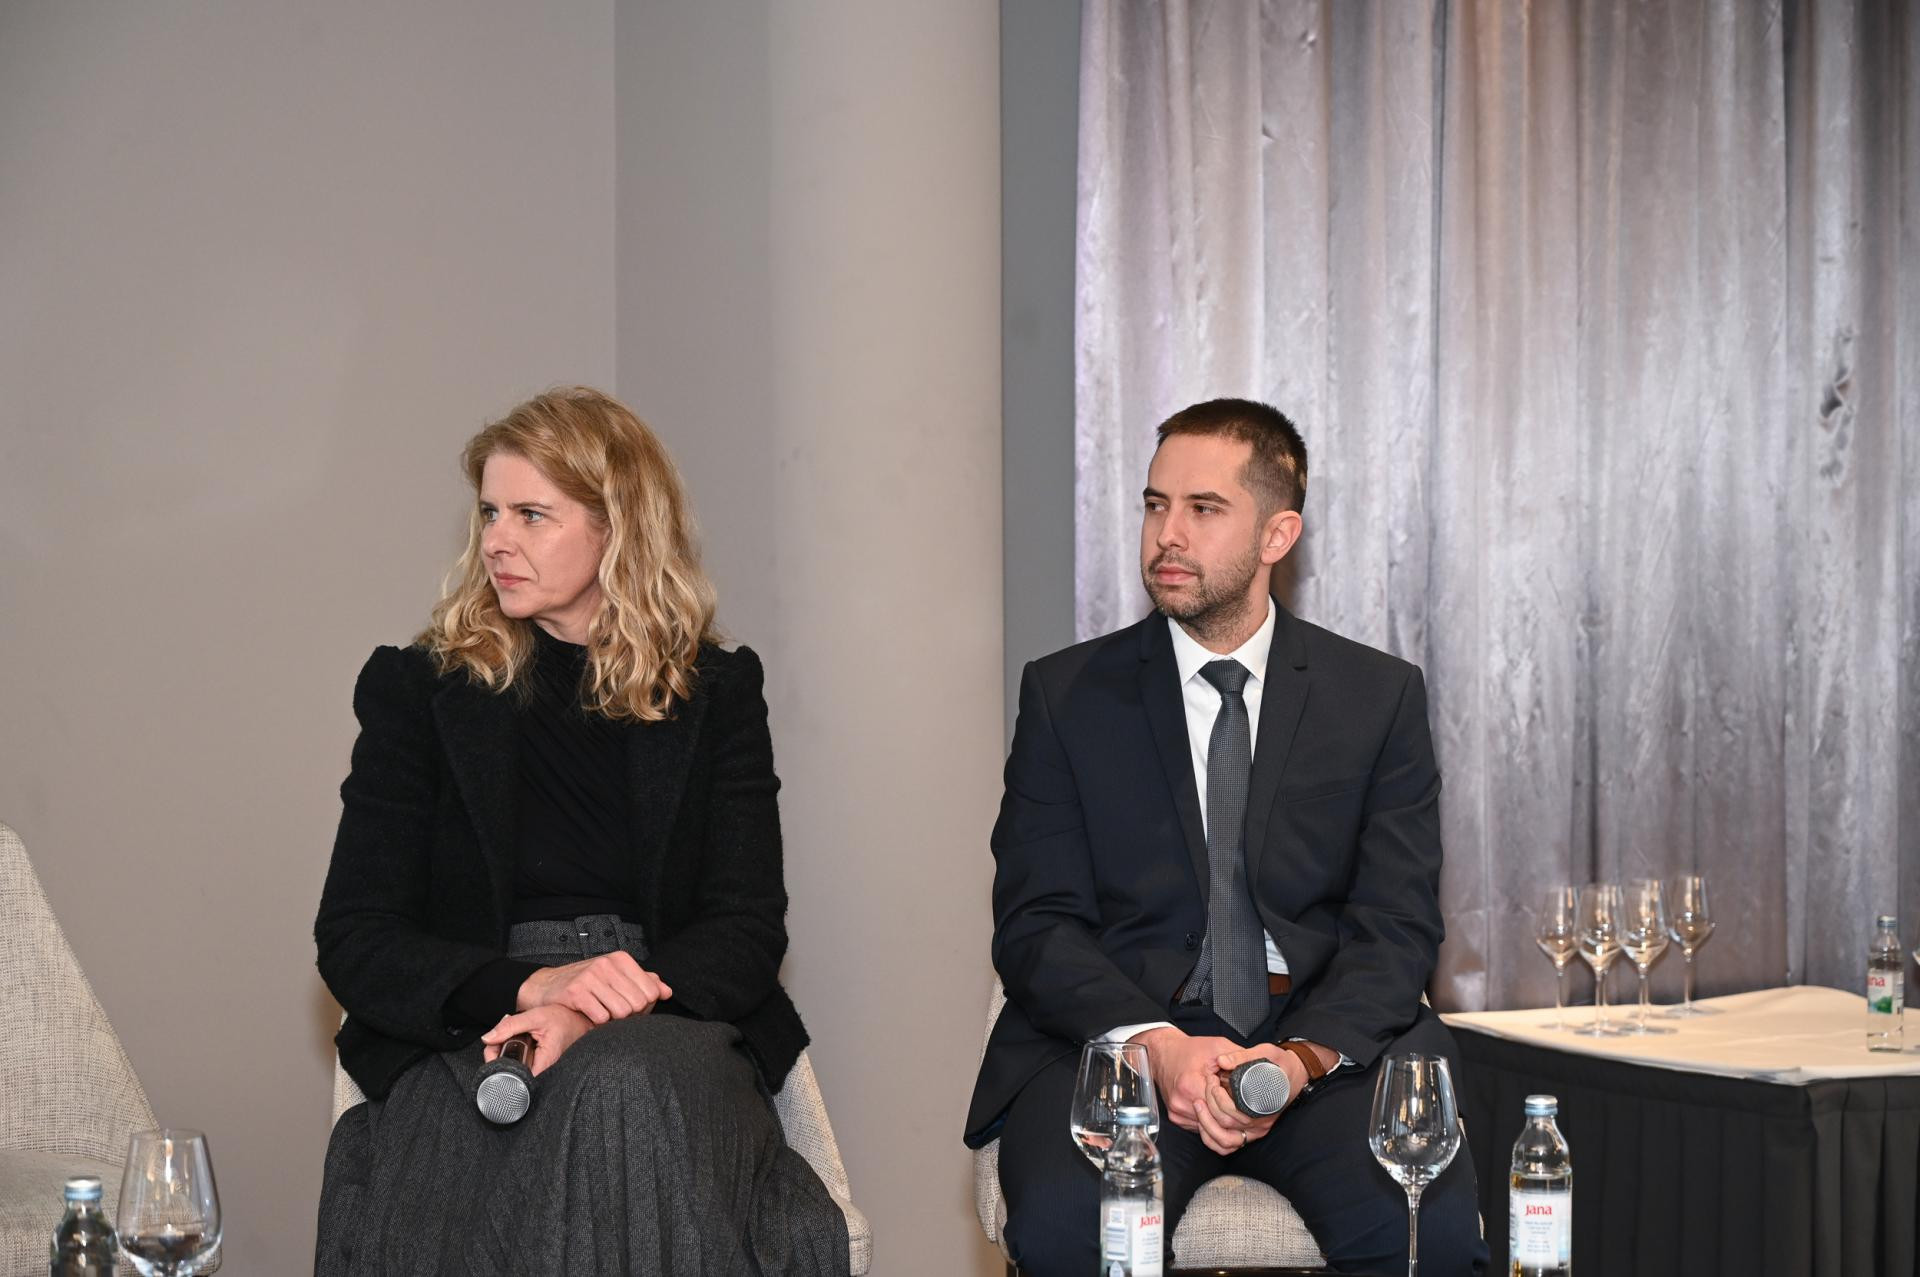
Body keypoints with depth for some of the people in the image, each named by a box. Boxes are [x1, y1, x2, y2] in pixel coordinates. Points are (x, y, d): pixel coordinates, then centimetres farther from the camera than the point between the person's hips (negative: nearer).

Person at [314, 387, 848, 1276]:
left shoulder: (716, 693, 13)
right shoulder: (417, 689, 12)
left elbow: (749, 928, 3)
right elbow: (353, 942, 3)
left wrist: (593, 1015, -17)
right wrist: (532, 986, -16)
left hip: (676, 1037, 1)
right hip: (461, 1050, -1)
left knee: (628, 1087, -36)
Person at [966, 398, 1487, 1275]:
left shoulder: (1379, 697, 9)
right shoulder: (1067, 695, 8)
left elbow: (1395, 930, 2)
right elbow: (1035, 925, 1)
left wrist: (1303, 1056, -18)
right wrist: (1156, 1045, -18)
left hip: (1327, 1041, 1)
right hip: (1118, 1033, 0)